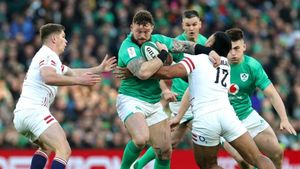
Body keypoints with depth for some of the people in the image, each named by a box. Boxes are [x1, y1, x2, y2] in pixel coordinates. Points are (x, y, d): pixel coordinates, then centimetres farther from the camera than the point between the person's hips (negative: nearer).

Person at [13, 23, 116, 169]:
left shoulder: (48, 56, 26)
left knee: (47, 147, 34)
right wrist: (79, 81, -22)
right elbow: (48, 77, -25)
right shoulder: (48, 55, -4)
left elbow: (72, 73, 38)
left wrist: (99, 69, 39)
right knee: (64, 150, -22)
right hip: (34, 110, -11)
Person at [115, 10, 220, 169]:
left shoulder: (158, 40, 2)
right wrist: (163, 54, -21)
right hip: (131, 100, -7)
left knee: (165, 152, 4)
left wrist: (209, 51, -3)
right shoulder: (128, 48, -19)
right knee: (141, 138, -32)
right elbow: (143, 72, -33)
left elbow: (184, 46, 11)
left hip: (154, 103, 7)